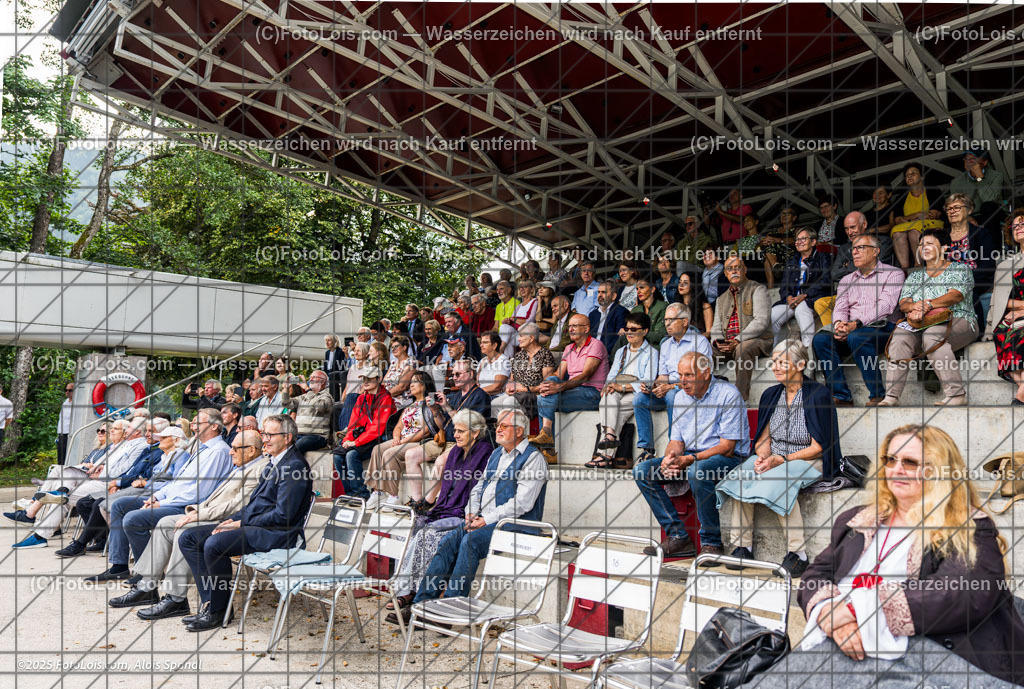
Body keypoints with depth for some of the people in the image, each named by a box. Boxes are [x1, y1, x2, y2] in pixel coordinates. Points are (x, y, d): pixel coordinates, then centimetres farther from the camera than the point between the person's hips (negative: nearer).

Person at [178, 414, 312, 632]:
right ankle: (210, 602, 1)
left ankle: (219, 611, -10)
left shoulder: (294, 466, -14)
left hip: (274, 534, -11)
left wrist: (241, 524, -13)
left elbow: (282, 516, -20)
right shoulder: (275, 463, 18)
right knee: (188, 538, 2)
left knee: (214, 544, -29)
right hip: (251, 526, 11)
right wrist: (232, 519, 3)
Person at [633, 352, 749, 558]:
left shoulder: (728, 395, -11)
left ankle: (711, 543, -22)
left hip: (726, 458, -7)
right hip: (690, 457, 7)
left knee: (698, 471, -39)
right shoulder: (681, 397, 11)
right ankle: (678, 537, -10)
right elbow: (676, 440, 12)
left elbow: (727, 447, -16)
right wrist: (670, 457, -12)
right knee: (642, 471, -12)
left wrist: (689, 460, -24)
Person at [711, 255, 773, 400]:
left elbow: (761, 321, -10)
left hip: (758, 341, -5)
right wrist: (718, 342, -6)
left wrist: (738, 340, -20)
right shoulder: (721, 299, 23)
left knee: (742, 349, -37)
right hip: (727, 345, 6)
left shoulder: (757, 289, 3)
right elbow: (717, 327, 19)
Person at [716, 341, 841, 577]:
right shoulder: (771, 395, 9)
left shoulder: (819, 394, -8)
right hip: (773, 458, 5)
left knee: (778, 481, -36)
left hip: (809, 461, -5)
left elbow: (818, 447, -11)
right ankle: (743, 546, -17)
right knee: (739, 476, -24)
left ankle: (797, 552, -25)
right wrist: (763, 457, -10)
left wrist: (782, 460, -19)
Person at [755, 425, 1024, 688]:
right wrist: (830, 614, -9)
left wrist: (860, 608, -14)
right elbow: (815, 575, 16)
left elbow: (968, 595, -10)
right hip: (836, 647, 4)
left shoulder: (972, 529, 8)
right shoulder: (855, 521, 23)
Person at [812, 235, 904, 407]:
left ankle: (878, 395, -25)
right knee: (821, 338, -24)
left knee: (856, 337, -37)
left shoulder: (893, 273, 6)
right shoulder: (847, 280, 24)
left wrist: (856, 324, -22)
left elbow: (885, 306, -9)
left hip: (882, 328, -5)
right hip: (851, 330, 5)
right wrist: (839, 324, -14)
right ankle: (842, 396, -24)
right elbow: (840, 308, 11)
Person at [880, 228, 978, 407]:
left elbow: (956, 295, -9)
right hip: (922, 326, 4)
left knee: (932, 335, -37)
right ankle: (891, 397, -37)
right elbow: (903, 303, 9)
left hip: (957, 321, -3)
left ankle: (956, 394, -35)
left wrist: (928, 304, -25)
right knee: (901, 334, -30)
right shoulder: (915, 276, 23)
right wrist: (914, 307, -16)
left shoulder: (959, 269, 11)